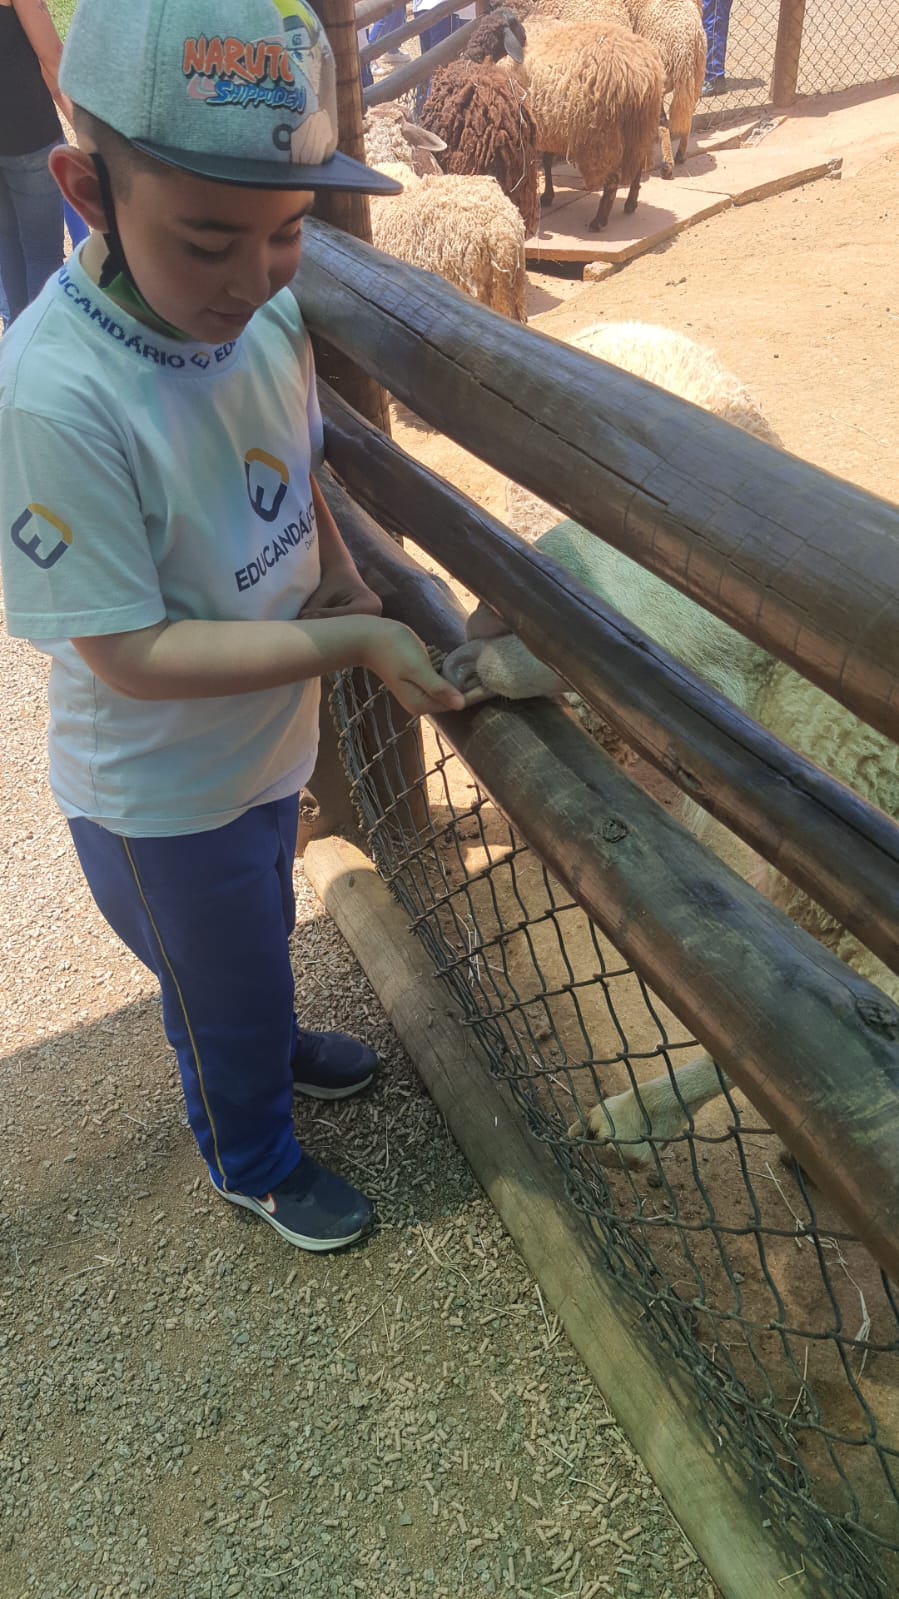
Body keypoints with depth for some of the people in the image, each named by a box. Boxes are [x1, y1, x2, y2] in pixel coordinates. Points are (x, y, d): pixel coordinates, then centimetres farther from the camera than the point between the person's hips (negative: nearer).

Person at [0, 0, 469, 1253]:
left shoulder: (268, 314, -12)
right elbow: (131, 655, -30)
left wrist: (339, 573, -9)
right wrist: (355, 641, -30)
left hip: (270, 741, 7)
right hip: (163, 804, -6)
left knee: (262, 936, 33)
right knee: (222, 990, 20)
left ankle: (270, 1043, 65)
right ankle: (255, 1164, 50)